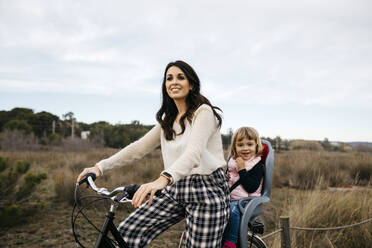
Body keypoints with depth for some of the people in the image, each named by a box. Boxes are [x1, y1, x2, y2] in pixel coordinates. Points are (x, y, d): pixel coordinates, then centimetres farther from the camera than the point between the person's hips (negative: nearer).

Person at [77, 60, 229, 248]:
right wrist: (100, 167, -1)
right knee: (127, 232, -6)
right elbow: (139, 147, 10)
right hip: (175, 190, 6)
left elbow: (194, 151, -26)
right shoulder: (168, 120, 14)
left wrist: (163, 179, -43)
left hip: (206, 192, -6)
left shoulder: (203, 111, -10)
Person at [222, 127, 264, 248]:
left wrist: (242, 169, -20)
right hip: (227, 198, 6)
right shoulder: (231, 161, 11)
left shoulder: (257, 165, -7)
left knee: (233, 209, -34)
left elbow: (251, 188, -18)